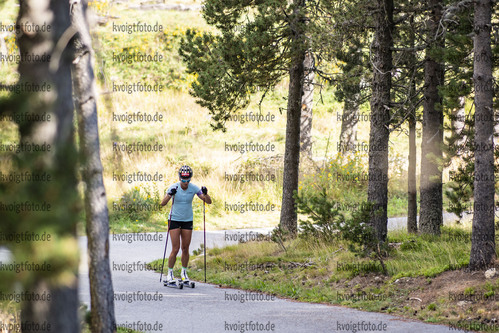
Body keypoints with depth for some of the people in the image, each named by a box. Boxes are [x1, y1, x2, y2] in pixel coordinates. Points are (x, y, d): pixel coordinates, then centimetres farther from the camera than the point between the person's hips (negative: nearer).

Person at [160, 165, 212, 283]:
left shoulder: (193, 188, -9)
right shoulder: (174, 187, -14)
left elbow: (208, 201, -10)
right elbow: (163, 203, -23)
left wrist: (205, 194, -31)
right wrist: (170, 195, -41)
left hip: (188, 220, 2)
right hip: (174, 220, -2)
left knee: (185, 249, 4)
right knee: (175, 249, -8)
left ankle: (184, 272, 20)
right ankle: (170, 273, 5)